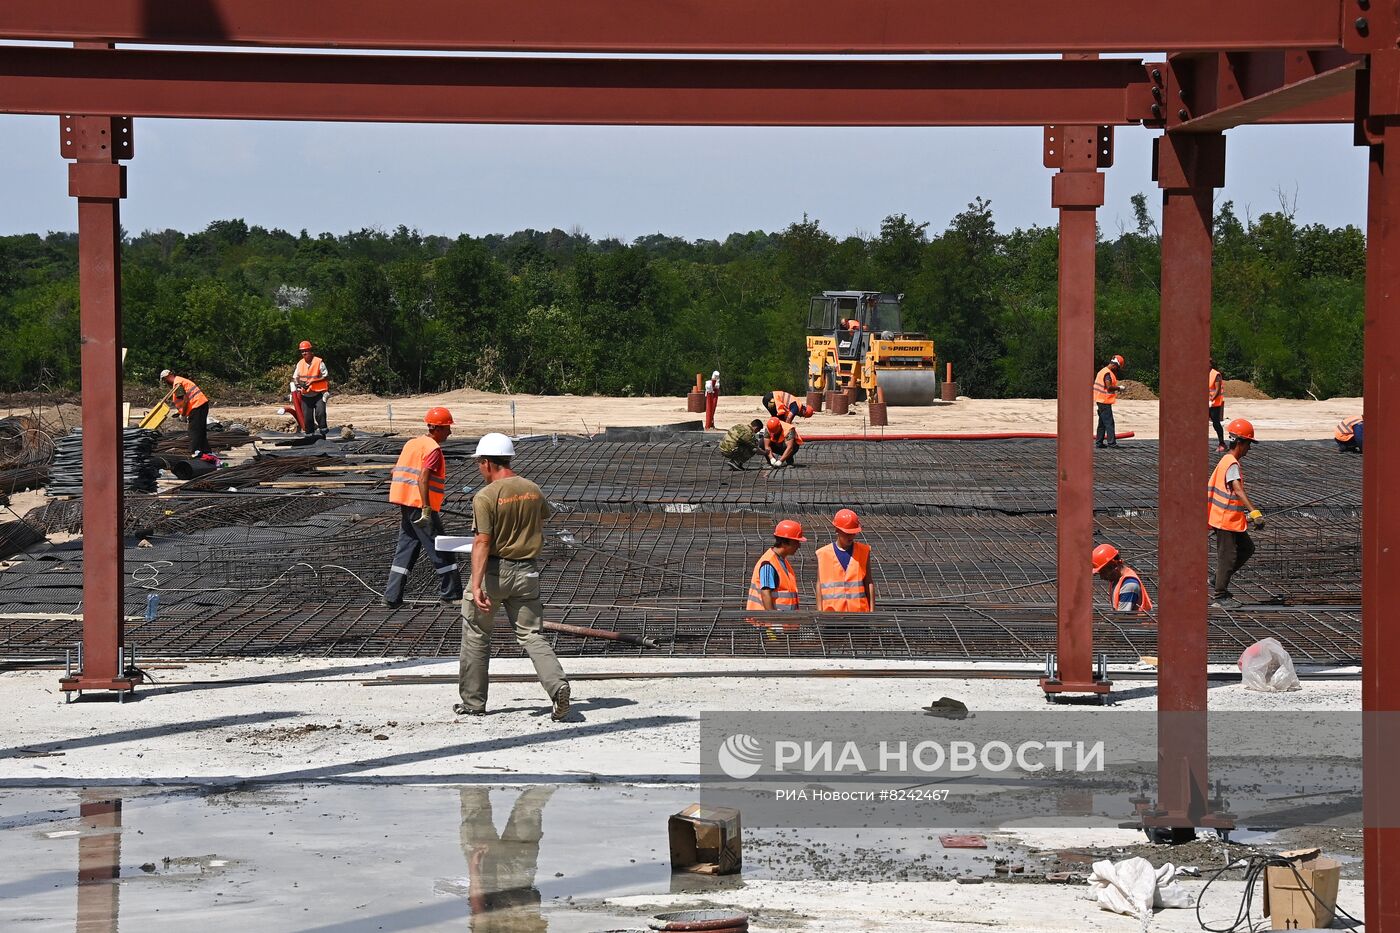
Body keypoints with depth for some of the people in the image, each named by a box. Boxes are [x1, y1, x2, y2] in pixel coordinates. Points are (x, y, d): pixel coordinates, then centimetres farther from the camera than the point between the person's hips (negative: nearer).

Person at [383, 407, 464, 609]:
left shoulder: (412, 443, 14)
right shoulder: (433, 449, -12)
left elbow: (395, 473, 16)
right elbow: (423, 479, -23)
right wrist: (426, 509, -25)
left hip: (406, 505, 9)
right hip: (420, 506, -9)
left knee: (405, 549, 11)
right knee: (440, 551, 1)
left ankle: (392, 597, 6)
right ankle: (450, 595, 6)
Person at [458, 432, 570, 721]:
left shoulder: (485, 496, -14)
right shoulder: (533, 490, 5)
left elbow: (483, 542, -22)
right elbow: (546, 515, 27)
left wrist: (476, 585, -28)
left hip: (494, 570, -5)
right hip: (527, 571, 5)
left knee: (476, 635, 12)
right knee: (532, 635, 7)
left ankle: (473, 702, 17)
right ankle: (557, 685, -17)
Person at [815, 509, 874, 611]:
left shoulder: (863, 551, 7)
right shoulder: (823, 554, 3)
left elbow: (869, 583, 7)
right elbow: (820, 586, 4)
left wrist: (872, 610, 1)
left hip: (859, 611, 1)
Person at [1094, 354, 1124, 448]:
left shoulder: (1102, 371, 16)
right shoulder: (1108, 373, -16)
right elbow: (1109, 387, -26)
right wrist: (1119, 388, -13)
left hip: (1100, 400, 10)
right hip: (1105, 401, -10)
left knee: (1102, 423, 13)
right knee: (1109, 423, -10)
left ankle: (1099, 442, 15)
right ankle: (1111, 442, -12)